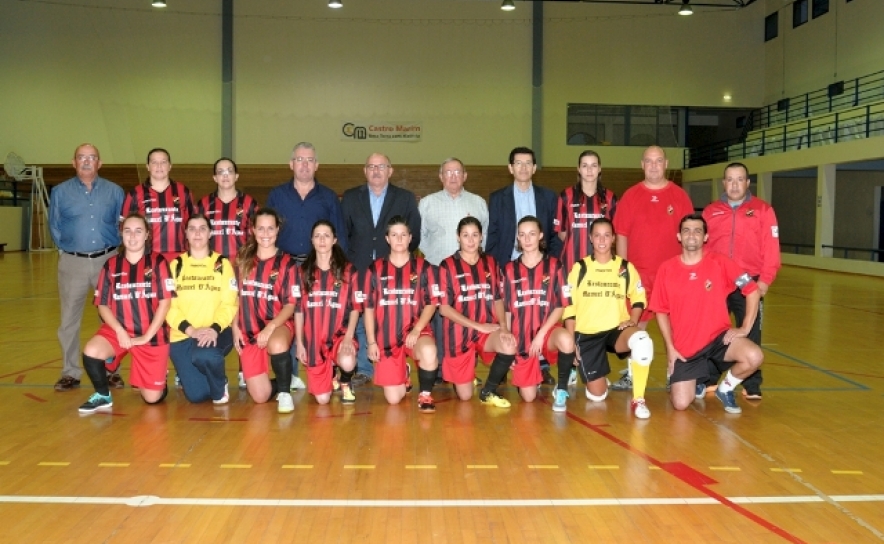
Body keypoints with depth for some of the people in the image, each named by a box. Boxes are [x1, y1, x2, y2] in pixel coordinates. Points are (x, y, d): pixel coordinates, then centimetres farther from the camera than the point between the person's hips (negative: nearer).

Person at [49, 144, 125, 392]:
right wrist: (68, 249, 8)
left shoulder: (115, 191, 5)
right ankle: (70, 372, 14)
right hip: (73, 262, 0)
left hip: (107, 260, 0)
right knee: (69, 320, 4)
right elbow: (55, 227, 11)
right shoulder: (60, 192, 5)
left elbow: (123, 225, 10)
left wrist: (112, 250, 4)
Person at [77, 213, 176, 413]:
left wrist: (147, 336, -13)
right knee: (90, 352, -30)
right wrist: (119, 331, -14)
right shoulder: (111, 265, 4)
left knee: (152, 398, -4)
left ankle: (160, 378, 34)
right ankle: (103, 396, -2)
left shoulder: (158, 262, -3)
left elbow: (165, 302, -8)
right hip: (118, 330, 2)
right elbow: (102, 305, 2)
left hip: (152, 335, -2)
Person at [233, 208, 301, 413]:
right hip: (249, 331, 3)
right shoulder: (243, 259, 6)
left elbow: (290, 305, -7)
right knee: (260, 397, -6)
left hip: (278, 324, -3)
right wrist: (235, 327, 3)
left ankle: (285, 392, -16)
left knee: (277, 345, -41)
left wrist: (270, 328, -22)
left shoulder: (286, 263, -4)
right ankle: (282, 382, 29)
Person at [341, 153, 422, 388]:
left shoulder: (406, 199, 6)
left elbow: (414, 236, 6)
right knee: (360, 323, 4)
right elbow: (342, 234, 9)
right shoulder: (350, 197, 10)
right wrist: (349, 263, 1)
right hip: (359, 272, 1)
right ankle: (363, 370, 14)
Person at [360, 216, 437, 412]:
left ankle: (425, 394, -9)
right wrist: (371, 342, 0)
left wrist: (416, 330, -14)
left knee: (429, 352, -38)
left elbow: (431, 303, 0)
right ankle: (403, 374, 32)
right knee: (393, 399, -4)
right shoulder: (375, 269, 3)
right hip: (386, 338, 1)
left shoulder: (423, 267, 2)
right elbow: (368, 308, 6)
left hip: (415, 331, -1)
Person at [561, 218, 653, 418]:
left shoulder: (626, 267, 4)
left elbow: (639, 298, 13)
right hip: (587, 334, 0)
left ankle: (638, 399, -18)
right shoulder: (579, 268, 1)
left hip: (617, 330, 1)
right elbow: (569, 307, 2)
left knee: (642, 341, -36)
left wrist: (632, 321, -7)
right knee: (597, 395, -6)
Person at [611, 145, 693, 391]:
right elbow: (621, 235, 4)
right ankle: (631, 375, 17)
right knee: (635, 324, 6)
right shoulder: (630, 196, 5)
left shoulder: (680, 196, 4)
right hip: (638, 273, 0)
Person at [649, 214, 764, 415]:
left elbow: (753, 290, -3)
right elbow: (661, 311, 2)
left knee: (754, 357, -29)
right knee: (681, 404, -9)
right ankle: (695, 381, 29)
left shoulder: (720, 263, -9)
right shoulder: (666, 270, -6)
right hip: (685, 347, 0)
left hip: (718, 336, 0)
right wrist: (670, 347, -4)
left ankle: (725, 388, 3)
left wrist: (745, 328, -9)